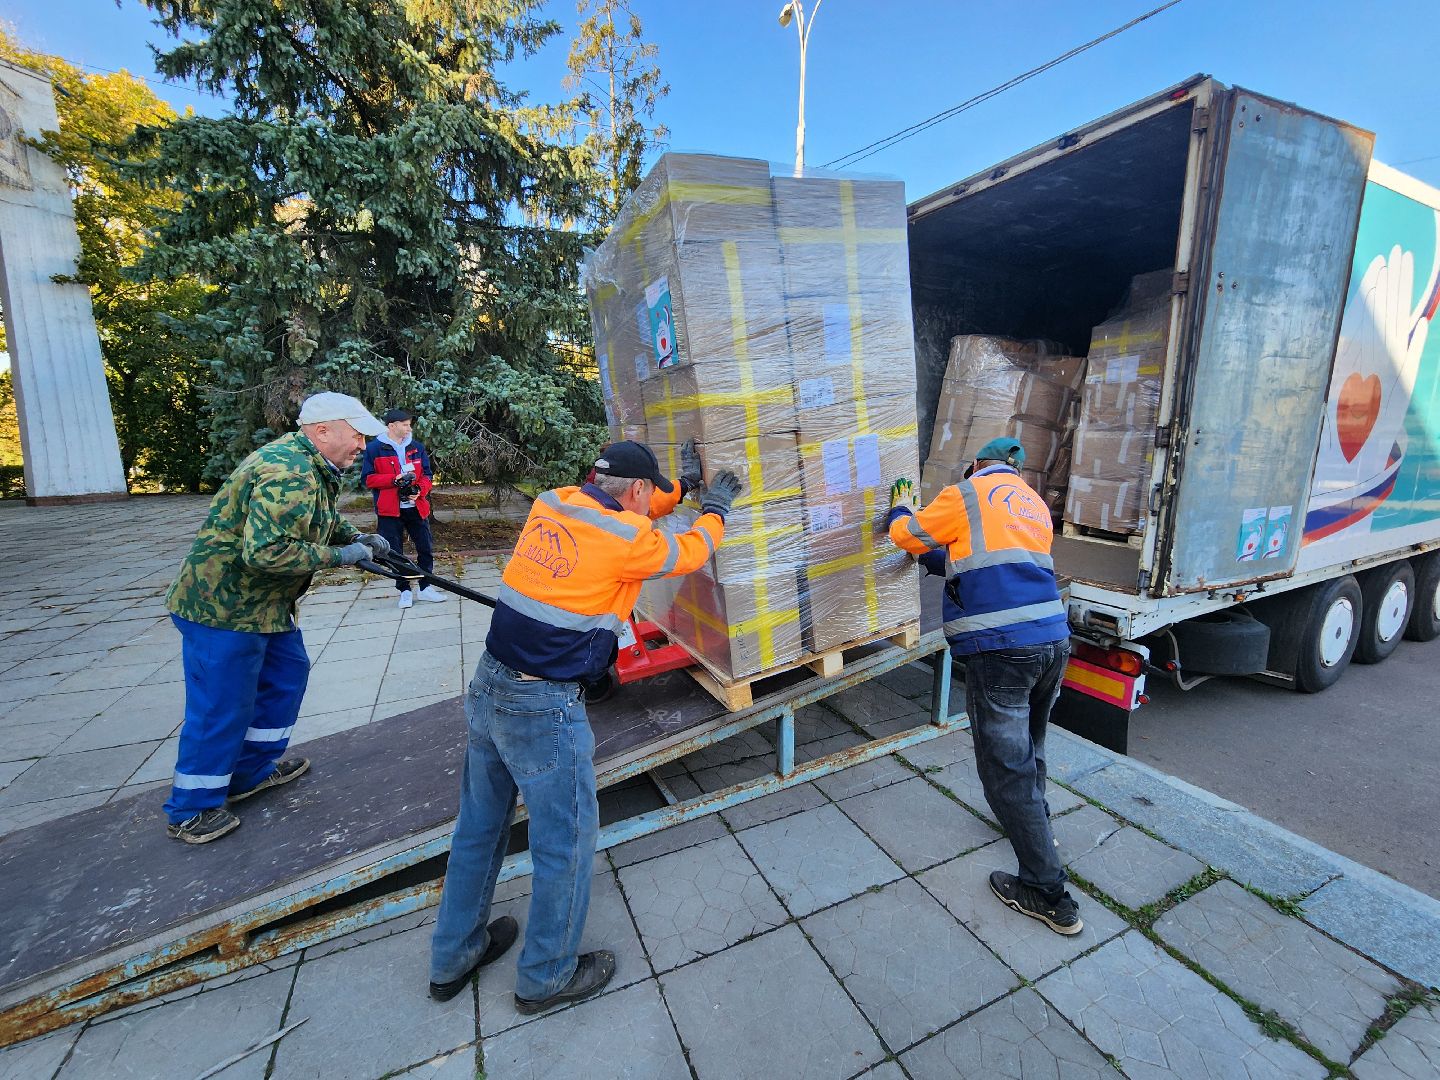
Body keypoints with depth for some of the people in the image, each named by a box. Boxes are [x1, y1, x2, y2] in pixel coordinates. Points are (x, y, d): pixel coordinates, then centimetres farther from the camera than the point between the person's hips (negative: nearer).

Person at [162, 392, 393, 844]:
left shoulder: (311, 468, 7)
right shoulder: (287, 474, -27)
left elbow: (324, 518, 22)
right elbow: (265, 551, -34)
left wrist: (359, 537, 3)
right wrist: (339, 555, -24)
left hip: (266, 604, 11)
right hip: (223, 606, -10)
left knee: (287, 674, 18)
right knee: (221, 707, 2)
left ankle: (251, 772, 34)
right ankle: (191, 811, 20)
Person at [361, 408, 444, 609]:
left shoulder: (417, 446, 6)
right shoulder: (374, 448, -4)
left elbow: (427, 474, 8)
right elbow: (368, 478, -5)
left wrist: (420, 490, -12)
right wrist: (394, 479, -18)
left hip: (417, 507, 3)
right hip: (390, 510, -3)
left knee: (426, 548, 5)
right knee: (395, 552, 6)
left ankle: (425, 587, 18)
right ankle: (404, 590, 19)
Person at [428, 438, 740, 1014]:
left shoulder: (551, 504, 3)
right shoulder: (625, 537, -15)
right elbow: (689, 553, 3)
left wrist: (681, 487, 26)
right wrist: (715, 508, 21)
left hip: (488, 687, 8)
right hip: (544, 709, -8)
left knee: (479, 825, 24)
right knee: (566, 843, 13)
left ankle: (453, 957, 45)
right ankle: (547, 976, 35)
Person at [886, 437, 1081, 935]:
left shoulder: (967, 494, 0)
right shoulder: (1036, 506, 21)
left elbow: (907, 536, 11)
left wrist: (900, 509, 32)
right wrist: (938, 556, 40)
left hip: (999, 647, -8)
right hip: (1054, 640, 8)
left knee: (1006, 766, 3)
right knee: (1029, 745, 29)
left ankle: (1049, 896, 12)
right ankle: (1035, 821, 51)